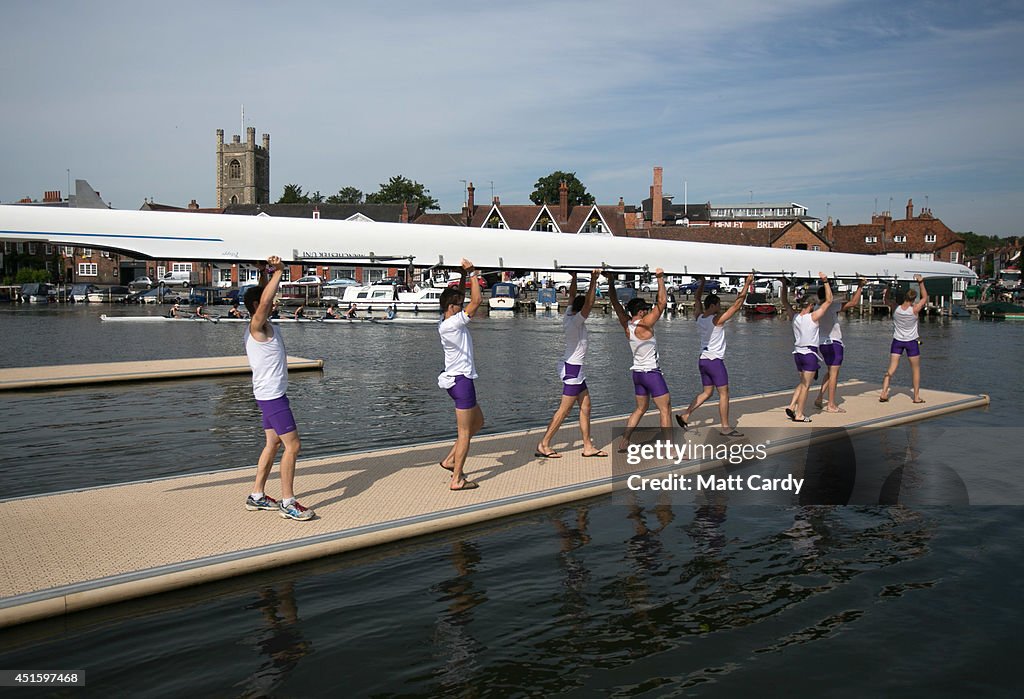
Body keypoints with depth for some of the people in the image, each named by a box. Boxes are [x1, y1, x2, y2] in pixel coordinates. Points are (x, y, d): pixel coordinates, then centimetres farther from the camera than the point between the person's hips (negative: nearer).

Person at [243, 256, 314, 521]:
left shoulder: (261, 326, 11)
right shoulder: (257, 326, -15)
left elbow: (263, 298, 22)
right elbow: (264, 302, -34)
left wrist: (267, 273, 9)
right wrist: (278, 273, -28)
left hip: (271, 394, 10)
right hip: (272, 395, -10)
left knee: (273, 444, 15)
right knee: (292, 445, -9)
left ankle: (257, 496, 22)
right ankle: (288, 503, -4)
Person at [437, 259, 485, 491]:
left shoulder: (448, 322, 9)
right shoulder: (451, 324, -18)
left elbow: (460, 296, 24)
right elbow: (477, 300, -20)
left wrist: (464, 275, 17)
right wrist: (472, 273, -10)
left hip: (458, 379, 10)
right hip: (461, 380, -10)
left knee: (478, 422, 22)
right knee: (465, 433, -3)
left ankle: (450, 459, 22)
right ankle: (457, 479, 2)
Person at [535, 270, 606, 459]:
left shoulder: (568, 316, 5)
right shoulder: (575, 321, -18)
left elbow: (572, 297, 18)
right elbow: (589, 304, -27)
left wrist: (574, 277, 17)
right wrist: (593, 281, -24)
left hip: (573, 367, 10)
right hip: (572, 368, -10)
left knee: (585, 406, 11)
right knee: (564, 410, -5)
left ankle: (588, 447, 15)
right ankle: (543, 446, -1)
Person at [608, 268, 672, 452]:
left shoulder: (626, 324, 0)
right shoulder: (644, 325, -17)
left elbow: (615, 303, 9)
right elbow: (662, 302, -19)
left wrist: (611, 282, 10)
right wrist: (660, 279, -15)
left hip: (637, 372, 8)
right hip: (651, 373, -8)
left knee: (641, 408, 20)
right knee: (666, 409, -3)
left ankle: (624, 442, 17)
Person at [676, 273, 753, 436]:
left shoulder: (699, 317, 3)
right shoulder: (717, 320, -15)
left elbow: (697, 300, 21)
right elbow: (737, 305, -15)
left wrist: (701, 284, 29)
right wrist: (746, 285, -10)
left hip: (703, 360, 8)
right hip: (715, 361, -8)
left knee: (707, 392, 17)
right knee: (724, 393, 1)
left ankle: (685, 416, 10)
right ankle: (725, 427, 5)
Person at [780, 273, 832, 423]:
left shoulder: (794, 316, 0)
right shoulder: (813, 317, -14)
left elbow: (785, 302, 16)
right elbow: (829, 300, -13)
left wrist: (785, 285, 16)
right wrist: (825, 281, -13)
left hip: (798, 353, 6)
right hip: (810, 354, -6)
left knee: (803, 383, 20)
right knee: (805, 385, 0)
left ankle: (791, 406, 9)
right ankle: (799, 415, 2)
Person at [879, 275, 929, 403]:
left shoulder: (895, 308, -14)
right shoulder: (915, 310, -18)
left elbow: (885, 298, 5)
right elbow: (925, 297, -3)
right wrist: (921, 282, -2)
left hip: (897, 341, 2)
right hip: (912, 342, -2)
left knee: (891, 368, 1)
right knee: (916, 369, 12)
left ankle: (884, 393, -11)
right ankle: (916, 397, 16)